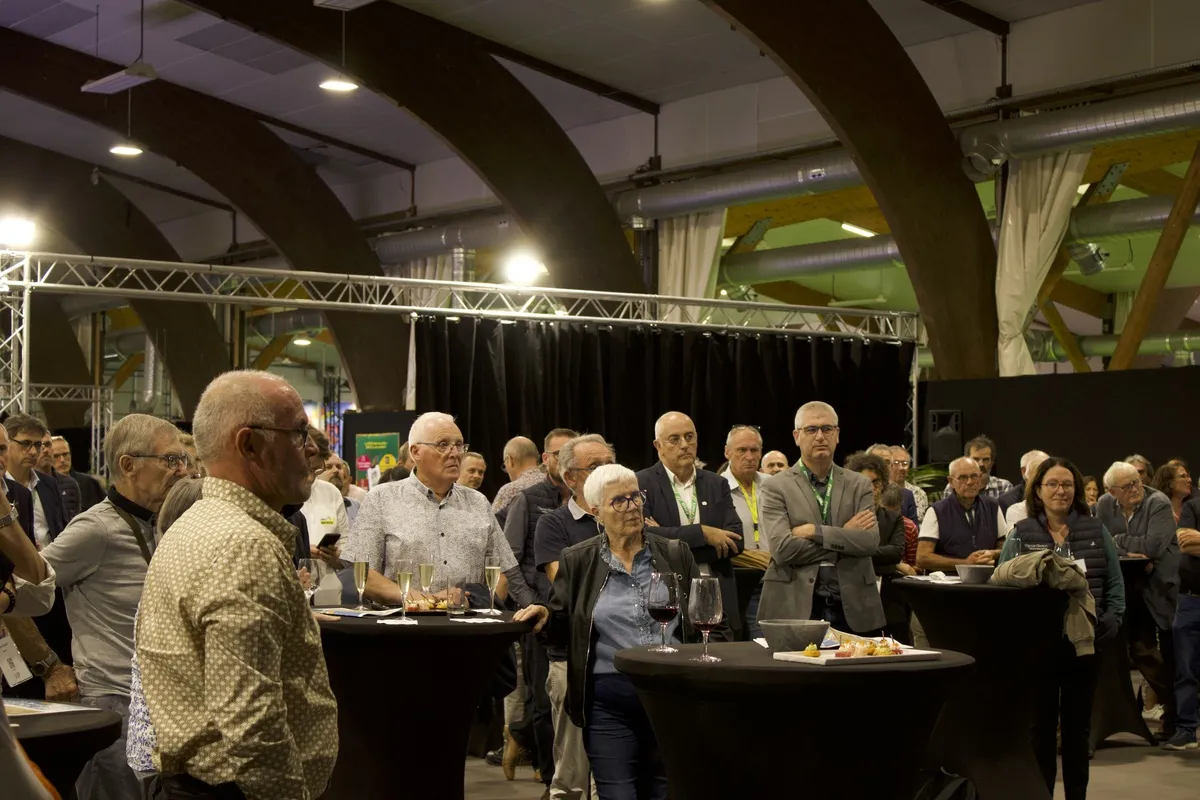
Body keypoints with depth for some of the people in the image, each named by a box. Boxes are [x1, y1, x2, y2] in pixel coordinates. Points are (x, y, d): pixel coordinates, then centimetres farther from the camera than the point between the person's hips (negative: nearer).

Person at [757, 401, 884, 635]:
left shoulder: (859, 485, 10)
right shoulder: (776, 487, 1)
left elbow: (871, 541, -5)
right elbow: (782, 548, -12)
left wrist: (814, 531, -12)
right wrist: (845, 536, -7)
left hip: (852, 609, 2)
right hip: (795, 608, -2)